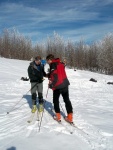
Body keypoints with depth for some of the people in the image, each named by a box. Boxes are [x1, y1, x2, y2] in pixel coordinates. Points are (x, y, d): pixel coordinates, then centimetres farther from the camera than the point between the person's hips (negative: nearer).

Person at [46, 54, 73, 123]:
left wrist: (51, 85, -11)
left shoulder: (53, 64, -11)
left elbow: (55, 76, -20)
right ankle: (70, 117, 13)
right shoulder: (60, 63, 12)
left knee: (56, 100, 12)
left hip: (58, 85, -7)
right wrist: (49, 75, 16)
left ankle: (58, 116, 16)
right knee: (67, 100, 12)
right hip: (65, 84, 7)